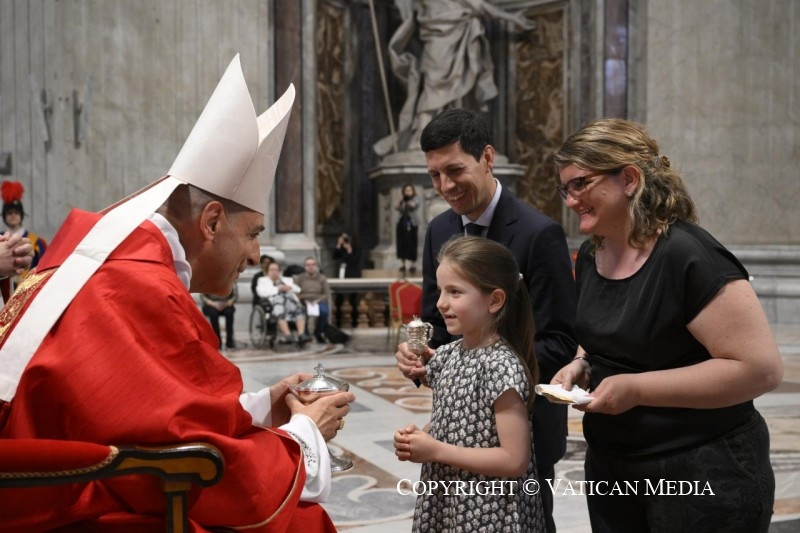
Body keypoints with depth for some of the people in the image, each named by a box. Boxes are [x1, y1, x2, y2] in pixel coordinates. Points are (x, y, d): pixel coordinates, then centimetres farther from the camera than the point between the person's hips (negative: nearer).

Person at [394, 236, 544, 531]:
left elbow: (514, 460, -22)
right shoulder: (446, 355, 1)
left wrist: (437, 451, -21)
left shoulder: (502, 365, -21)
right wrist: (419, 437, -5)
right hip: (444, 506, 7)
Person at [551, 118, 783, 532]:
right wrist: (581, 366, -2)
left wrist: (638, 388, -25)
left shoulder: (688, 256, -20)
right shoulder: (590, 256, 4)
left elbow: (761, 368, -24)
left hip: (703, 473, -7)